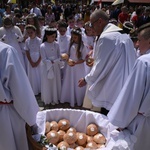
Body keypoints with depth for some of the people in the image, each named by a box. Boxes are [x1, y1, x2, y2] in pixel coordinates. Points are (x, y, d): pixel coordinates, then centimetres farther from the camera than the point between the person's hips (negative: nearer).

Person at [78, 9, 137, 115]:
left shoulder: (106, 37, -18)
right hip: (126, 88, 9)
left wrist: (86, 80, -2)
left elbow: (101, 66, -15)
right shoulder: (124, 36, 8)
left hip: (112, 91, -8)